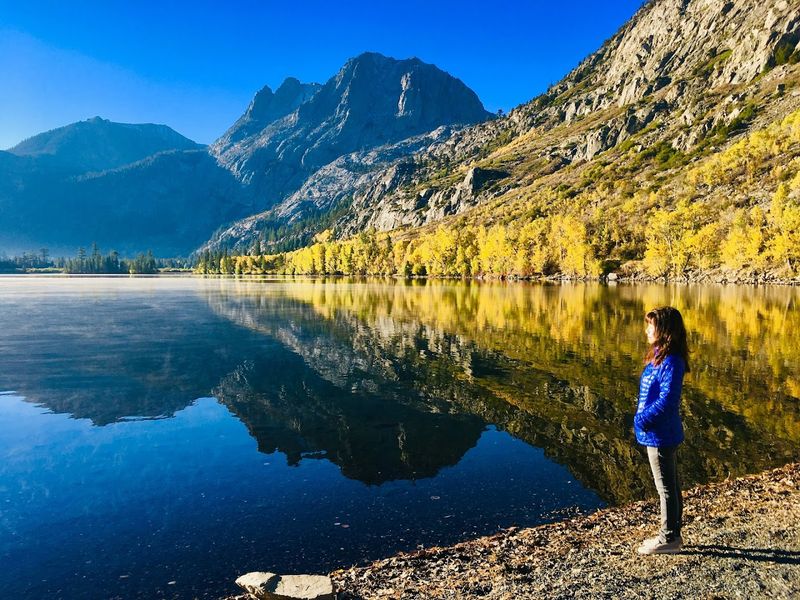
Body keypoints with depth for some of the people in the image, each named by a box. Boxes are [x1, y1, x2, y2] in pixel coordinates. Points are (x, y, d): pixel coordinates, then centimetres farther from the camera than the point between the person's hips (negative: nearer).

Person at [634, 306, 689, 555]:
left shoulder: (671, 361, -22)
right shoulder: (659, 357, 8)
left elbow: (667, 401, -26)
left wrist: (643, 420, -17)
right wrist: (643, 419, 8)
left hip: (661, 434, -10)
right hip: (659, 433, 10)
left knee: (666, 487, 4)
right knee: (670, 484, 20)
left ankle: (669, 538, 19)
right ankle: (672, 534, 34)